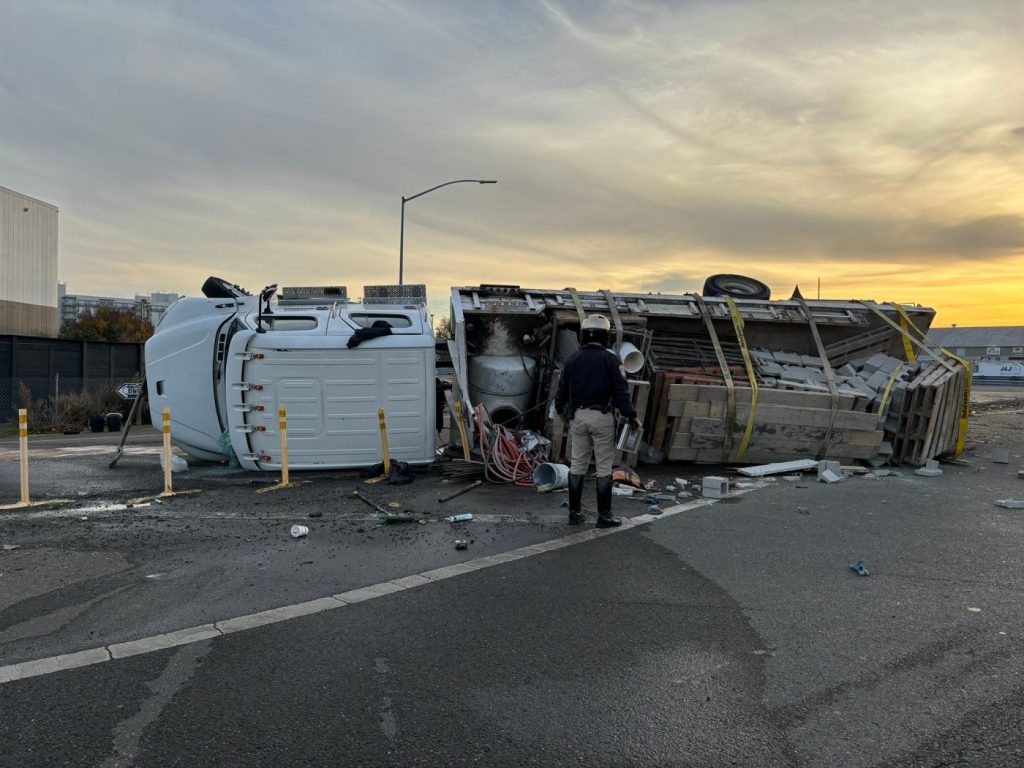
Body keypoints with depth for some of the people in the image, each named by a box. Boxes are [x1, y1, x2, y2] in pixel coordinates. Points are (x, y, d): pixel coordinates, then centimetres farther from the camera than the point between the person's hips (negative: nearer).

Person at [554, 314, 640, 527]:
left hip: (578, 416, 4)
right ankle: (604, 516, 7)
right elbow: (620, 390, -12)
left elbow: (562, 388, 11)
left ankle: (575, 512, 16)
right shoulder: (609, 358, -7)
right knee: (604, 466, 3)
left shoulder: (573, 359, 4)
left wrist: (560, 410, 29)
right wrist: (631, 416, -5)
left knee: (578, 464, 12)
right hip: (602, 416, -4)